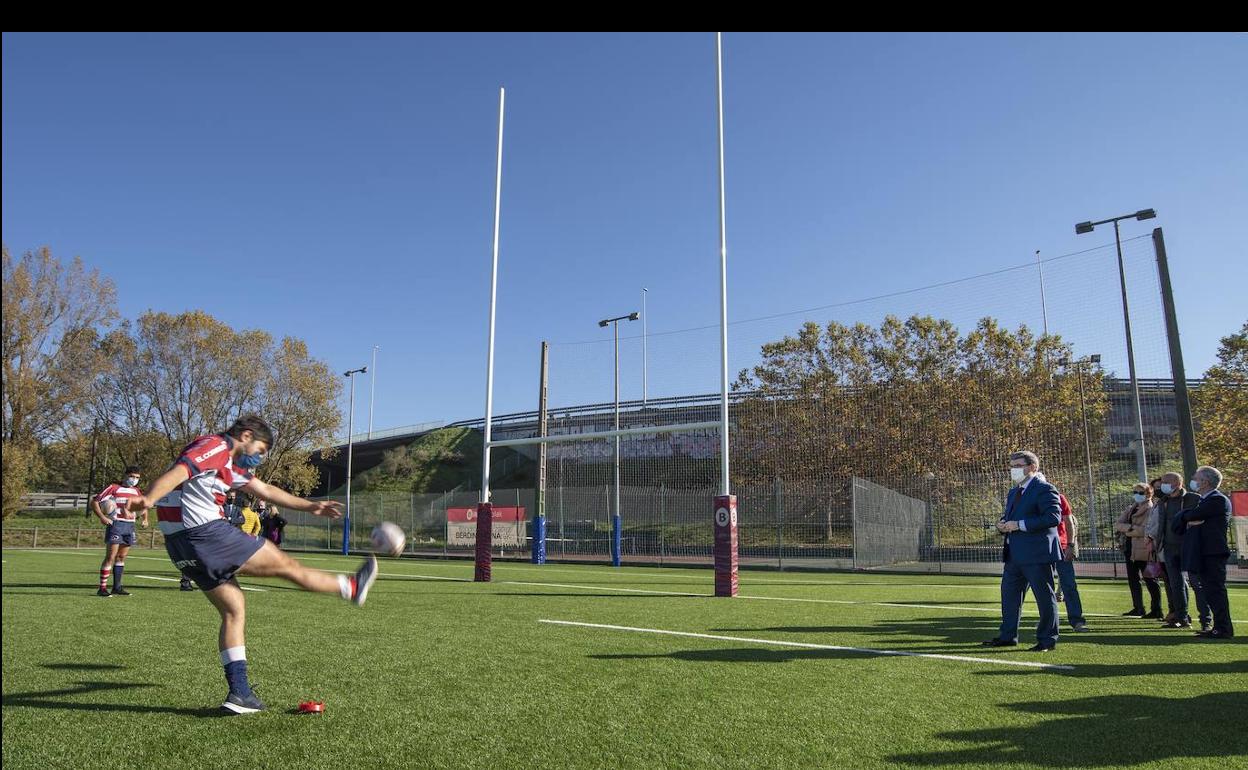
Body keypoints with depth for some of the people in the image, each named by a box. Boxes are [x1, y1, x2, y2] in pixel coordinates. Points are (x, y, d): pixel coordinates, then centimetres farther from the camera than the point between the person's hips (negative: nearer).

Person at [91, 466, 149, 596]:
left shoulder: (137, 491, 15)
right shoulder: (113, 488, -2)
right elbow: (94, 502, -5)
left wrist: (145, 519, 12)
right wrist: (102, 517, -18)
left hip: (130, 526, 6)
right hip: (115, 524, -6)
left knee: (122, 557, 10)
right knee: (111, 557, -10)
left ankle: (117, 587, 17)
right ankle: (102, 588, -6)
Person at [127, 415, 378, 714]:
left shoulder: (232, 465, 24)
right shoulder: (215, 447, -6)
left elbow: (266, 491, 31)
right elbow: (178, 473, -23)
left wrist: (311, 506, 33)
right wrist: (147, 499, -41)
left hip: (183, 546, 11)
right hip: (203, 532, -11)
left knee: (233, 610, 12)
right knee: (285, 564, 2)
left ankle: (239, 693, 12)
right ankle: (351, 587, 17)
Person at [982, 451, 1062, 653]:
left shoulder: (1044, 489, -10)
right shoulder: (1013, 493, 19)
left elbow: (1053, 517, -21)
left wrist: (1019, 525, -21)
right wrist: (1002, 525, 4)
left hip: (1037, 554, -9)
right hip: (1015, 555, 9)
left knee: (1045, 597, 2)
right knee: (1009, 594, 12)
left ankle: (1048, 640, 12)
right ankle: (1007, 636, 22)